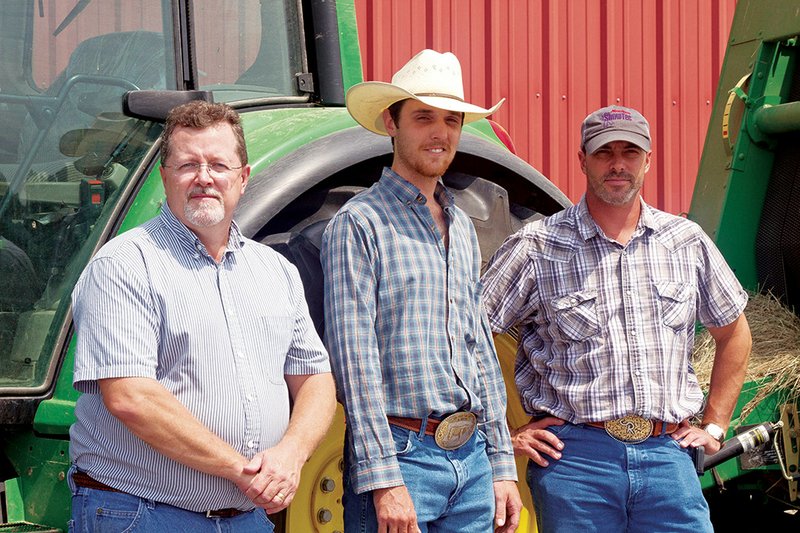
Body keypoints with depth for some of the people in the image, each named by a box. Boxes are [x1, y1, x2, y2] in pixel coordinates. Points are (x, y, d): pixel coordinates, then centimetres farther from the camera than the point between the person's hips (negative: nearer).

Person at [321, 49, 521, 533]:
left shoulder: (461, 228, 15)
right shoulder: (360, 223, -7)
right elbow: (356, 358, -13)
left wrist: (502, 465, 13)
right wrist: (382, 480, -18)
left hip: (472, 457, 6)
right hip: (403, 454, -6)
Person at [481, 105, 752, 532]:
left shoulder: (687, 242, 11)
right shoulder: (537, 248, -1)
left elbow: (733, 333, 24)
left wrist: (714, 425, 18)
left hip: (666, 455, 3)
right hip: (574, 457, -3)